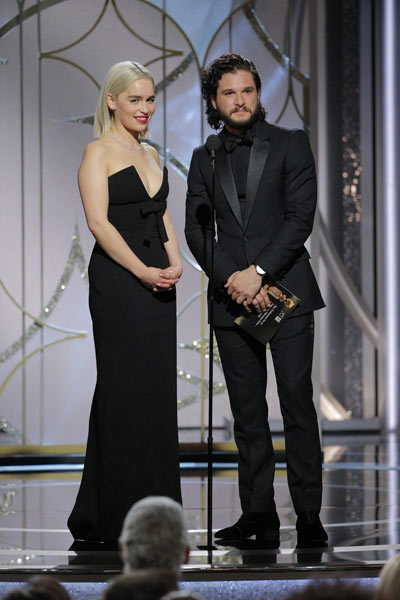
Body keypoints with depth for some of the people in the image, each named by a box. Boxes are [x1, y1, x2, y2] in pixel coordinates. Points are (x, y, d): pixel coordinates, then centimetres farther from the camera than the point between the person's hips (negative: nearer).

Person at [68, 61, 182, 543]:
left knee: (157, 391, 6)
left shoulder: (150, 154, 19)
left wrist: (174, 263, 1)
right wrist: (144, 271, -17)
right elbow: (99, 221, -13)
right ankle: (117, 517, -1)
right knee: (125, 390, -7)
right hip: (117, 281, -8)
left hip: (156, 281, 8)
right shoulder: (99, 152, -4)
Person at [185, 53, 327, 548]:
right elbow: (196, 229, 7)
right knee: (247, 414, 4)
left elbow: (301, 216, -5)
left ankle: (309, 516, -2)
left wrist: (258, 272, -13)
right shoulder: (204, 159, 13)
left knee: (298, 406, -5)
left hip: (286, 290, -3)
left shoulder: (291, 145, 4)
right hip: (231, 299, 3)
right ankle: (258, 516, 8)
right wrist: (232, 279, -8)